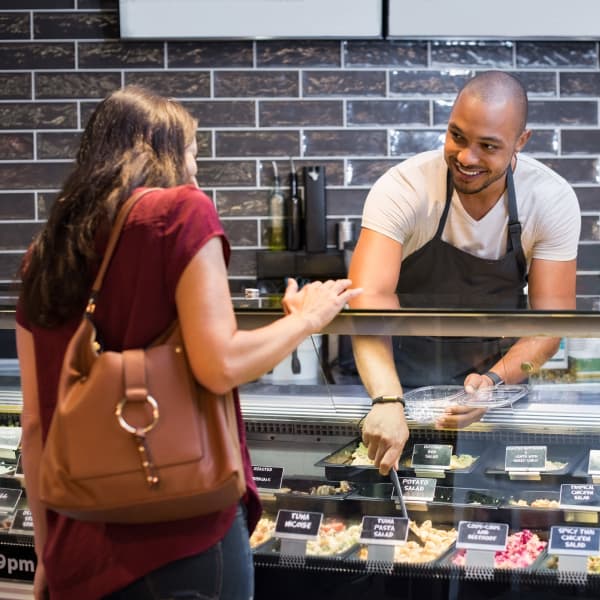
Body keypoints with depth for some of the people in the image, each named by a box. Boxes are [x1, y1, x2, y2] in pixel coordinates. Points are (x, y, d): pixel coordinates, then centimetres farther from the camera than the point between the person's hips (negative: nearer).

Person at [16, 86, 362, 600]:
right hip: (183, 538, -6)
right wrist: (305, 318, 2)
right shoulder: (180, 212, -7)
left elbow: (35, 423, 10)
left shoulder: (44, 255, 9)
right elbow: (220, 366, -16)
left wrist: (47, 554, 18)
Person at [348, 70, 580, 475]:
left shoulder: (553, 202, -14)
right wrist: (388, 401, -48)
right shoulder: (403, 188, -22)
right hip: (403, 376, -2)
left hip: (499, 373, 2)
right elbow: (370, 297, -33)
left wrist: (494, 380, -32)